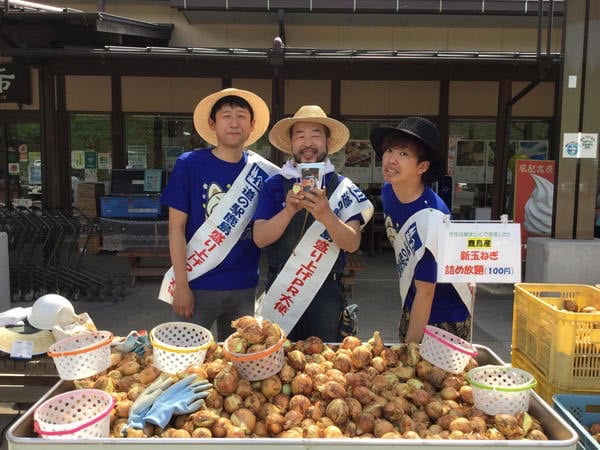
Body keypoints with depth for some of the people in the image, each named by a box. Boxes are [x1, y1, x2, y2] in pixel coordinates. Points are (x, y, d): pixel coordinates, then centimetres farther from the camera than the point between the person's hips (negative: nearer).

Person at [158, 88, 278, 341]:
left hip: (244, 287, 3)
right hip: (198, 285, -3)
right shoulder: (189, 164, -6)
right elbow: (176, 228, -7)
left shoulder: (263, 171, 2)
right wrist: (181, 285, -11)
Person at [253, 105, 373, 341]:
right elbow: (260, 238, -7)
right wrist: (289, 210, -24)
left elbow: (353, 243, -10)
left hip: (326, 291, 0)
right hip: (280, 288, 0)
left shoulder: (342, 187, -1)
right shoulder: (274, 184, 1)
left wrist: (326, 216, -28)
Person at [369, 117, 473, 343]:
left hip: (446, 318, -7)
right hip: (411, 307, 7)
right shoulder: (388, 191, -10)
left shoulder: (431, 218, -32)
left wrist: (410, 346, -21)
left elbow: (425, 292, -26)